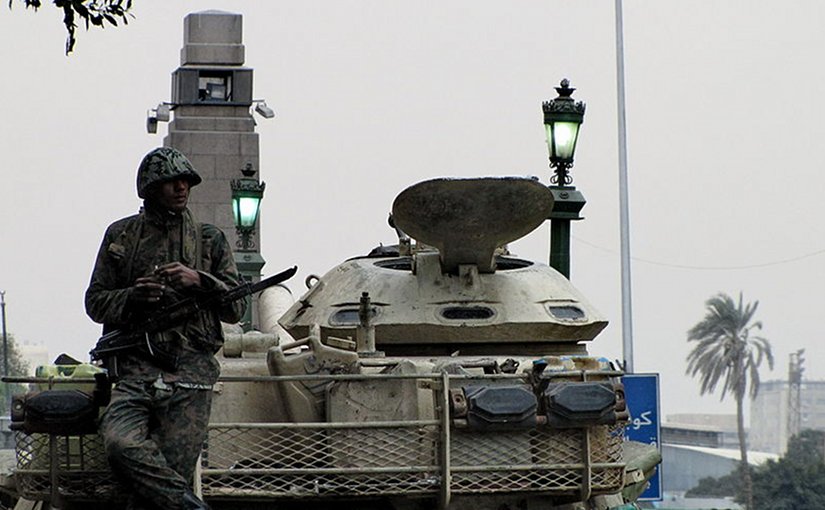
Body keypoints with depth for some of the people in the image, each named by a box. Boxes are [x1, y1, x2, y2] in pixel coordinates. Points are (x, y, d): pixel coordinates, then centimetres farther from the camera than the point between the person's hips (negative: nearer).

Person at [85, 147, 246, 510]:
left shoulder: (209, 239, 15)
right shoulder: (121, 235, 15)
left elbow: (236, 309, 11)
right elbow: (95, 302, 16)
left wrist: (198, 281, -8)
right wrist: (132, 297, -5)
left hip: (191, 372, 0)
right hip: (135, 367, 0)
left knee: (174, 468, -10)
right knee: (122, 445, -28)